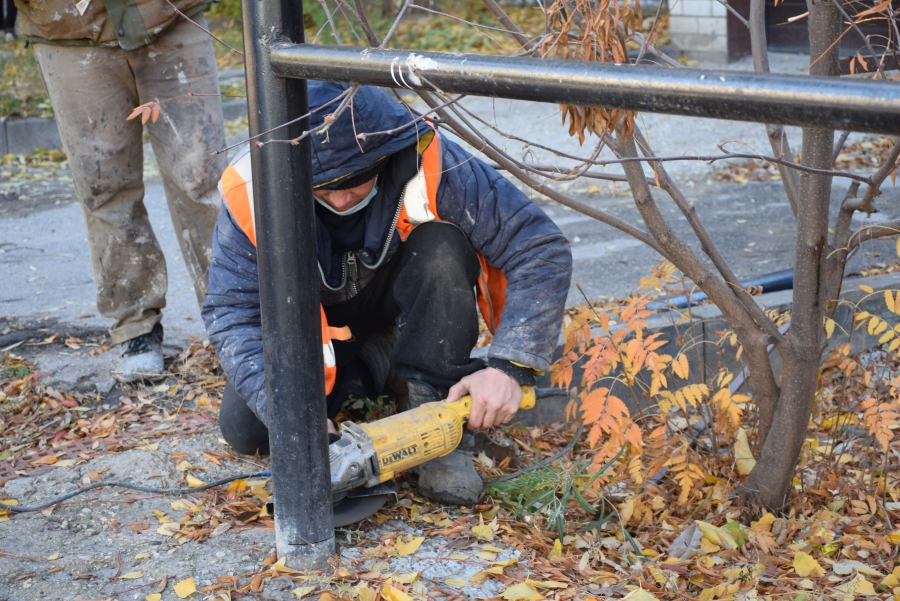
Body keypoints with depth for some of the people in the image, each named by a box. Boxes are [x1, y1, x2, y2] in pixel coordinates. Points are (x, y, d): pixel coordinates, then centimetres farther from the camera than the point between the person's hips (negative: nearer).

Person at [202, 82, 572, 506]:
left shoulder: (429, 166, -33)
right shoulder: (249, 193, -29)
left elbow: (542, 250, -30)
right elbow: (231, 313, -26)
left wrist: (510, 367, -40)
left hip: (402, 297, -1)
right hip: (316, 318, 2)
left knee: (442, 246, -33)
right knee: (245, 431, -18)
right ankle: (372, 368, 9)